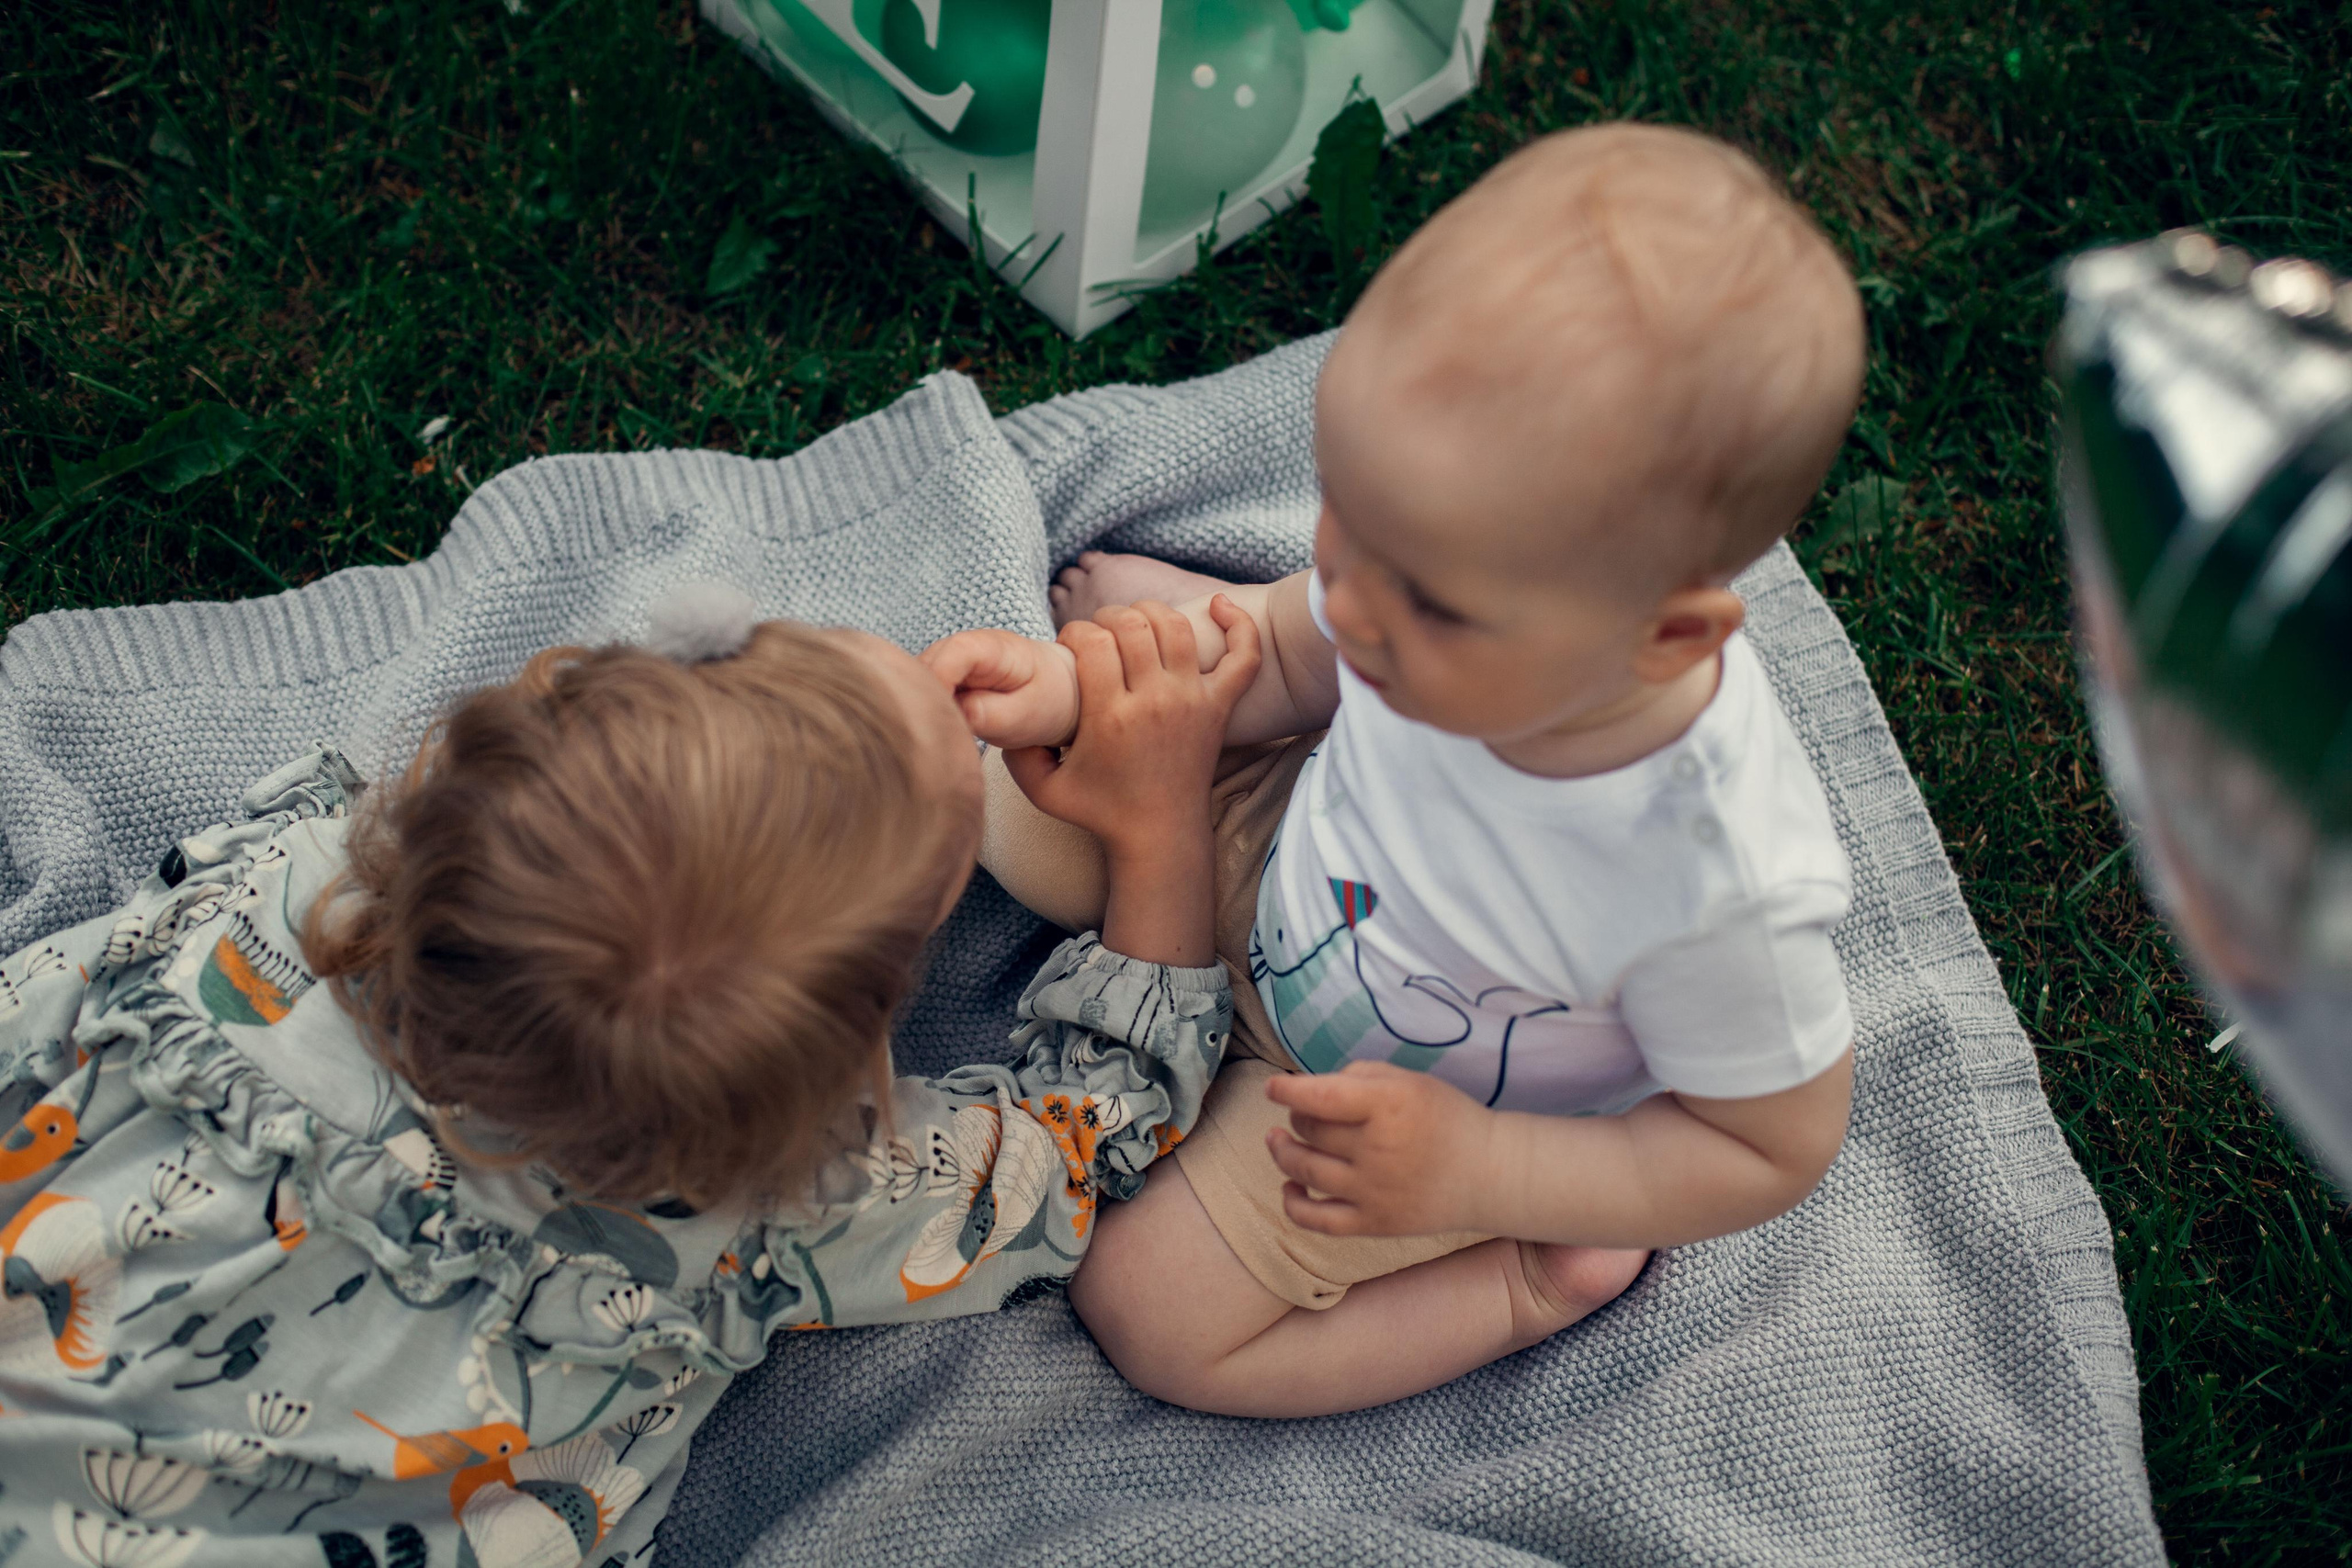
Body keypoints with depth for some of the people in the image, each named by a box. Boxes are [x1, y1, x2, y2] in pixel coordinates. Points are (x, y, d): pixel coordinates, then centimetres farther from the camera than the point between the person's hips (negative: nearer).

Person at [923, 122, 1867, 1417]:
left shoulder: (1723, 885, -44)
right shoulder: (1431, 558, -31)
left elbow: (1777, 1146, -24)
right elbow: (1288, 653, -7)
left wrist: (1473, 1173, -31)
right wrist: (1080, 691, -24)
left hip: (1427, 1106, -4)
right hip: (1287, 851, 4)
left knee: (1148, 1317, -3)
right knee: (1023, 814, 7)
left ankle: (1537, 1277, 9)